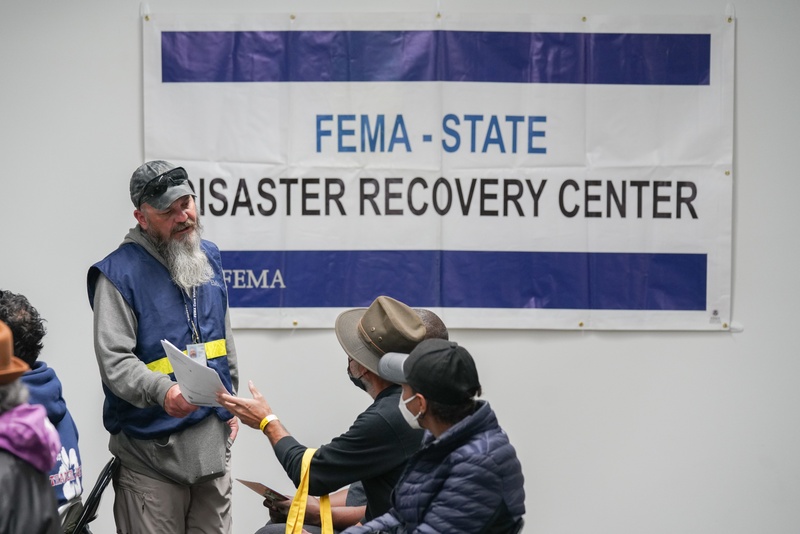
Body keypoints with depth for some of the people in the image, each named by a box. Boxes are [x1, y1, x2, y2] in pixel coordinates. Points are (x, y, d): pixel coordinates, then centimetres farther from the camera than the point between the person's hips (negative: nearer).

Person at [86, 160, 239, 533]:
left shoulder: (208, 257, 11)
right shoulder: (119, 274, -11)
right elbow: (114, 360, -19)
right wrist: (163, 392, -34)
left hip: (213, 436, 6)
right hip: (151, 445, -6)